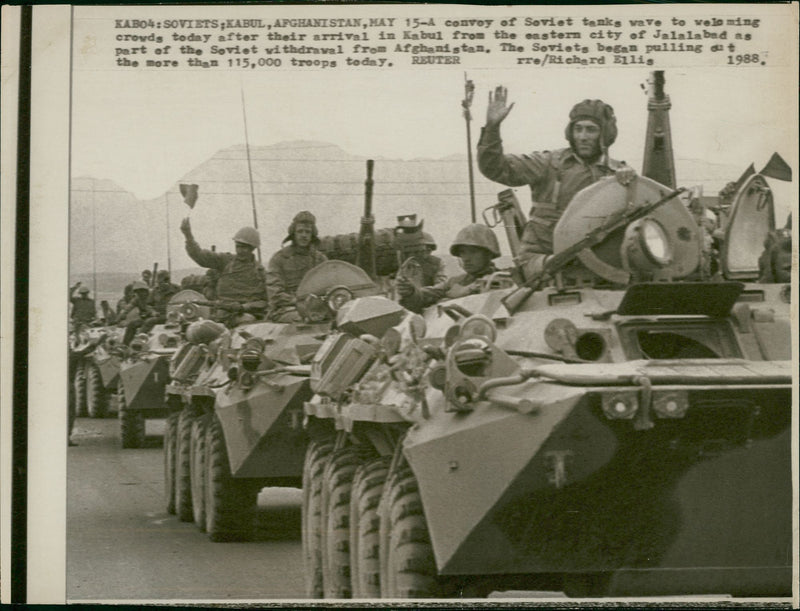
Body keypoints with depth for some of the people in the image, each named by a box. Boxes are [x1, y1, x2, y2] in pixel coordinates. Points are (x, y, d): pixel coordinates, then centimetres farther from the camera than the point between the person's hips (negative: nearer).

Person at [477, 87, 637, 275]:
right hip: (540, 255, -2)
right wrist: (492, 127, -16)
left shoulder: (617, 172, 12)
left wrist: (630, 177, -23)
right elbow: (495, 169, -2)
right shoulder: (550, 163, 5)